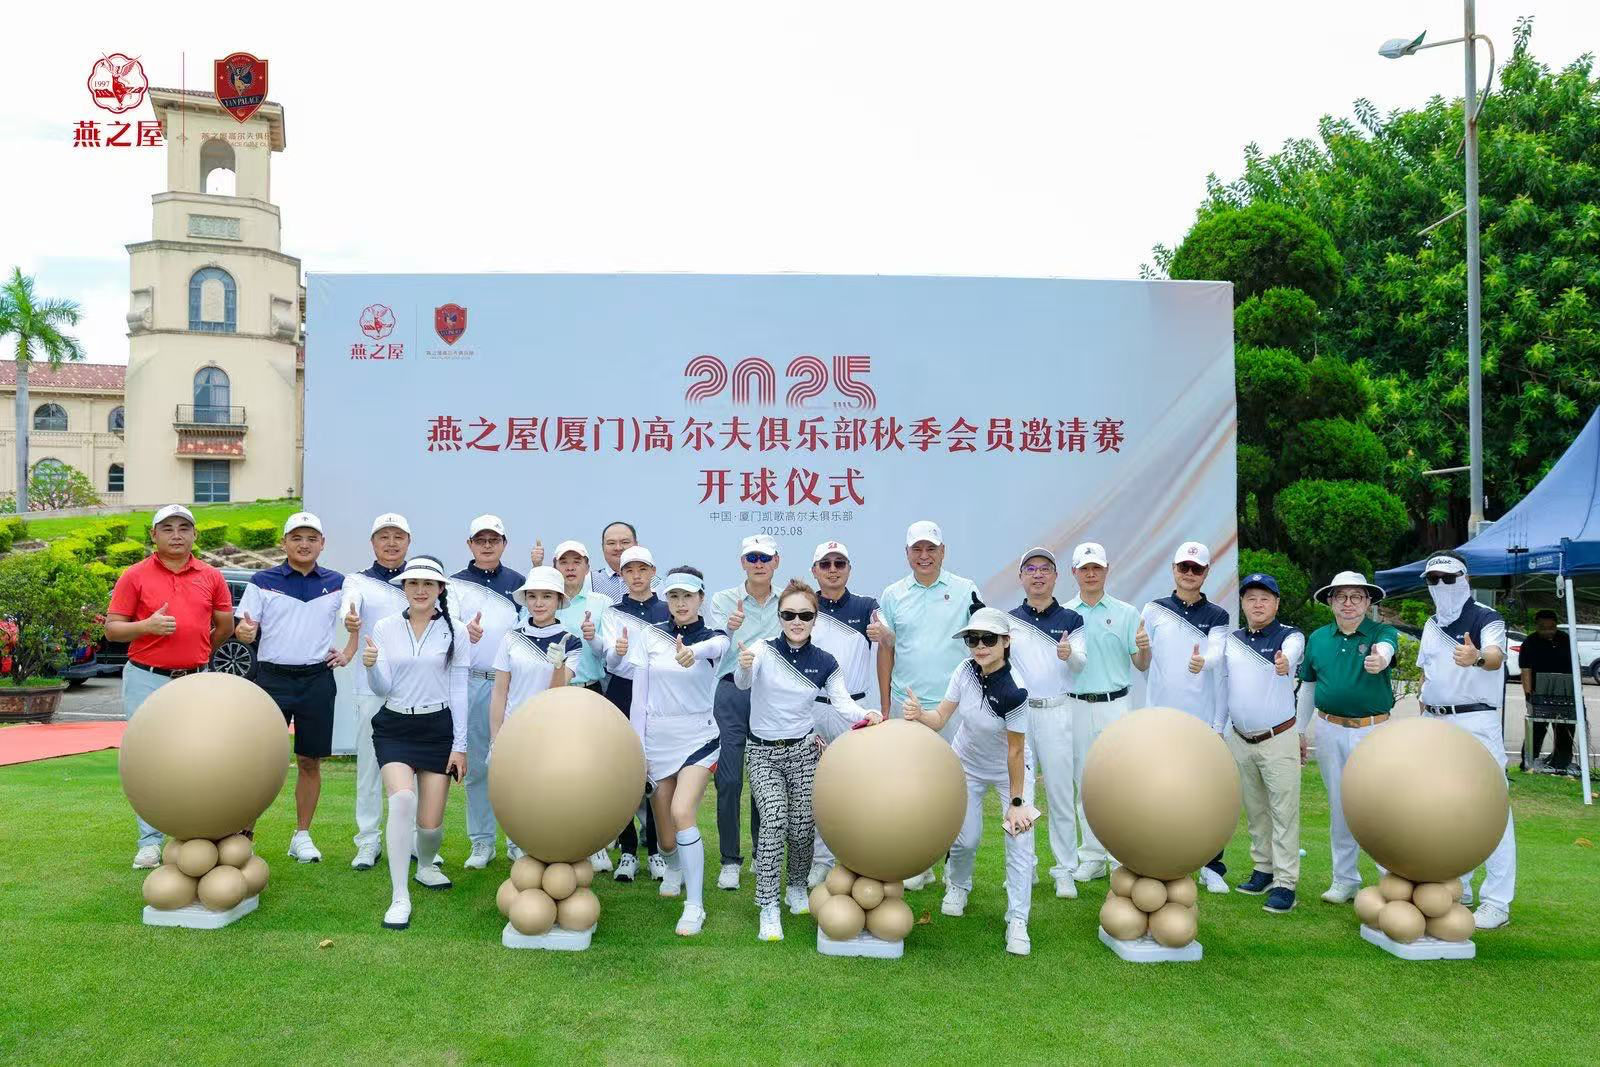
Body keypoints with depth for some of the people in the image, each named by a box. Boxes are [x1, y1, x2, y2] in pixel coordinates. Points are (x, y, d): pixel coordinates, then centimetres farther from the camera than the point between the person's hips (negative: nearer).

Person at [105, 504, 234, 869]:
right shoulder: (134, 576, 1)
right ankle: (150, 842, 9)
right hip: (147, 680, -2)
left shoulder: (211, 577, 7)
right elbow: (112, 629, 0)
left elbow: (225, 625, 17)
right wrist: (148, 626, -16)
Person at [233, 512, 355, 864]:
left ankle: (302, 836, 18)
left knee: (310, 761, 7)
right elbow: (244, 628, 0)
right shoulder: (262, 581, 3)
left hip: (318, 680, 2)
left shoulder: (337, 584, 6)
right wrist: (244, 631, -23)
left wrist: (348, 653, 5)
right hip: (272, 678, -1)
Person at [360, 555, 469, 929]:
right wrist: (370, 665, -23)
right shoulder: (385, 628, 0)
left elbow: (459, 693, 1)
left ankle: (426, 866, 38)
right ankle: (399, 898, -18)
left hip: (438, 728, 0)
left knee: (431, 821, 1)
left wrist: (460, 746, -2)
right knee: (402, 800, -26)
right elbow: (382, 688, -2)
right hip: (394, 727, 0)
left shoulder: (454, 632, -2)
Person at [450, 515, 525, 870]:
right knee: (477, 765, 5)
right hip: (473, 682, 0)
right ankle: (482, 842, 15)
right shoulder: (455, 584, 7)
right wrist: (466, 632, -28)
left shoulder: (517, 582, 12)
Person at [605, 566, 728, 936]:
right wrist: (616, 653, -34)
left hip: (697, 739, -2)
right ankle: (673, 867, 45)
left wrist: (693, 652, -54)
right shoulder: (650, 634, 2)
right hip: (657, 740, 2)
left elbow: (715, 646, -30)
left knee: (681, 813, -23)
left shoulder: (713, 637, -5)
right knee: (666, 835, 9)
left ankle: (695, 905, -12)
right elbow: (620, 665, -10)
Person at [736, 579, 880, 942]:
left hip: (804, 751, 3)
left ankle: (797, 888, 32)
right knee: (774, 819, -19)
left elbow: (844, 705, -6)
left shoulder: (825, 663, 1)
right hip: (764, 753, -3)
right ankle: (768, 907, -10)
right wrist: (743, 667, -54)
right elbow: (743, 683, -30)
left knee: (802, 827, 4)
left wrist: (865, 714, -29)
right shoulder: (764, 651, -11)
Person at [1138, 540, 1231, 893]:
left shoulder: (1217, 616, 7)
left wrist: (1203, 662, -33)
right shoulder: (1154, 610, 7)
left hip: (1204, 717, 0)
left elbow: (1217, 652, -12)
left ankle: (1211, 867, 13)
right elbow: (1142, 659, 11)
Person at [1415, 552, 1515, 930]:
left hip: (1476, 723, -7)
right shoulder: (1432, 624, 13)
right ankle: (1457, 889, 27)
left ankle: (1497, 902, -4)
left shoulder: (1486, 619, -9)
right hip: (1436, 724, 7)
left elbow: (1496, 656, -30)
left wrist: (1478, 657, -52)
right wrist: (1425, 718, 14)